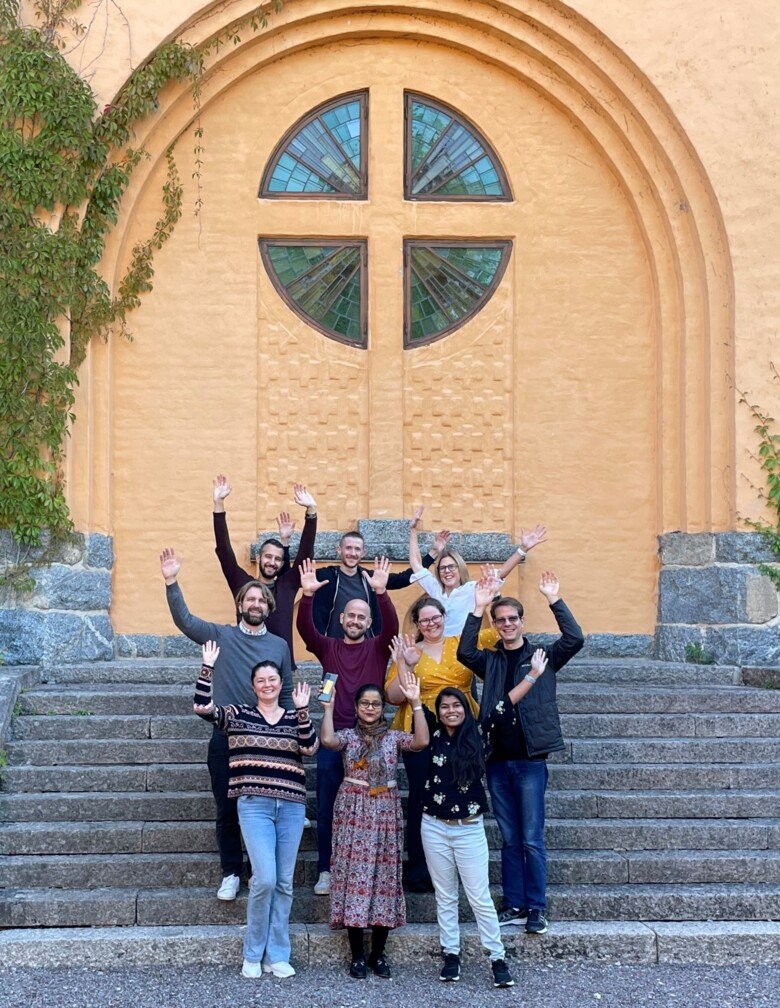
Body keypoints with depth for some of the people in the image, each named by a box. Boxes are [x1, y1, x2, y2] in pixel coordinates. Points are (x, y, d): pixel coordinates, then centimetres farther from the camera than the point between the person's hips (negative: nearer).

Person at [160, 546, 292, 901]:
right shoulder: (222, 636, 4)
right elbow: (185, 620, -9)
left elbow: (286, 695, 11)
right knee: (227, 810, 5)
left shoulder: (279, 646, 7)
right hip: (226, 735, 0)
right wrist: (171, 582, -22)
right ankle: (231, 872, 17)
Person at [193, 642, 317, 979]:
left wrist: (302, 709, -12)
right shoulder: (237, 715, 6)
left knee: (284, 883, 5)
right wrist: (208, 666, -10)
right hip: (254, 805, -3)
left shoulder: (295, 719, 12)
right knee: (265, 878, -13)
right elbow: (202, 706, -8)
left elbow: (310, 748, -5)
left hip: (292, 807, 3)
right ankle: (253, 955, 5)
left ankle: (277, 956, 16)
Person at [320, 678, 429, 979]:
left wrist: (416, 704, -13)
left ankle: (378, 953, 10)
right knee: (354, 874, -4)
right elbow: (327, 740, -16)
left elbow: (422, 742, -11)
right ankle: (357, 955, 5)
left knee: (384, 875, 0)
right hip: (353, 811, -1)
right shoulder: (348, 735, 6)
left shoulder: (394, 736, 8)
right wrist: (328, 707, -11)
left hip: (385, 812, 1)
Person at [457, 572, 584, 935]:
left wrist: (554, 599, -17)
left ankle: (536, 908, 5)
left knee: (532, 839, -2)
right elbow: (464, 652, -8)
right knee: (509, 840, 10)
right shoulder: (491, 661, 11)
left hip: (530, 759, -3)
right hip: (498, 760, 3)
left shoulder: (542, 656, 4)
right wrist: (478, 608, -15)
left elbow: (575, 639, -12)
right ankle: (514, 906, 16)